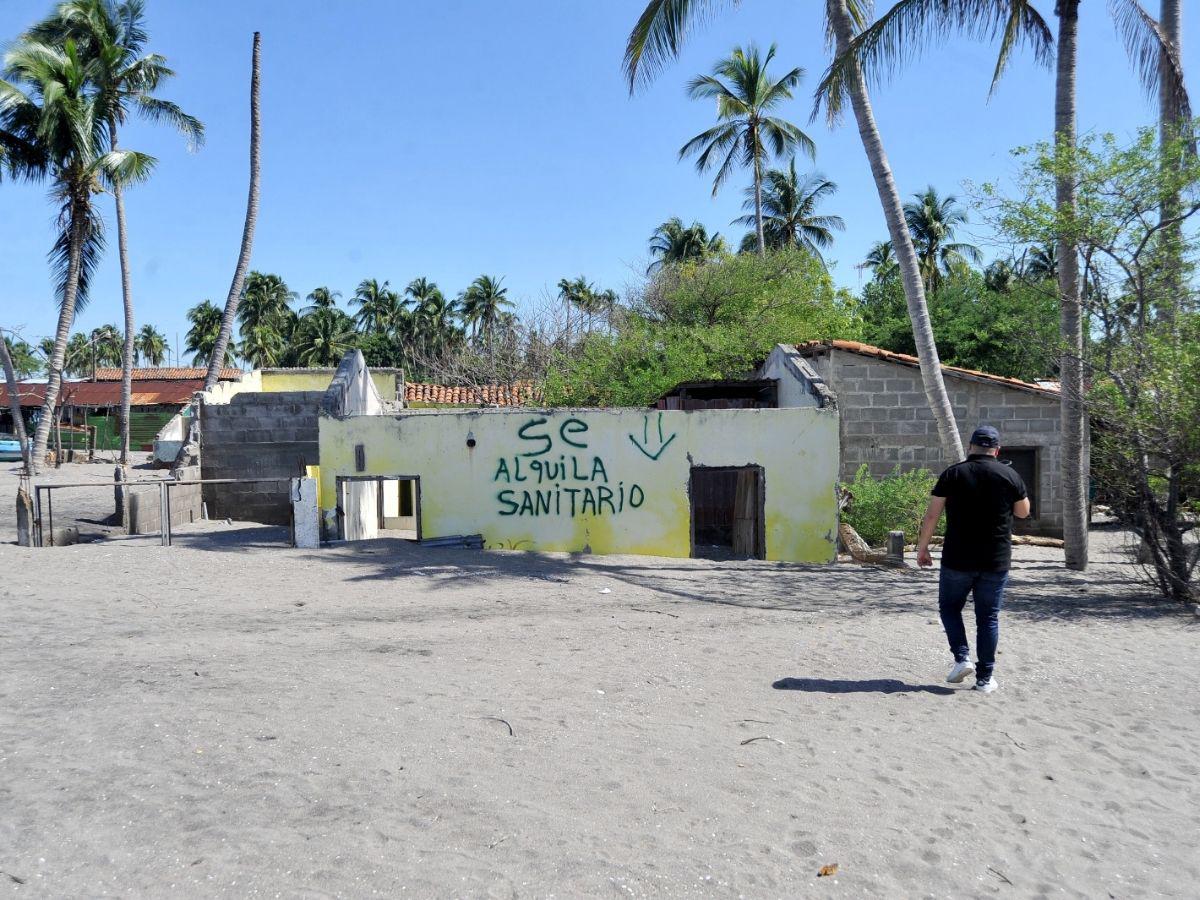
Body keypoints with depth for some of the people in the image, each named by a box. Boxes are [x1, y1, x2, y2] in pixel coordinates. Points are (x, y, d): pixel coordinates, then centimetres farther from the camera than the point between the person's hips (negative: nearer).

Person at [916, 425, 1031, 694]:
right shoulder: (1010, 475, 0)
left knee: (949, 607, 17)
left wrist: (922, 547, 6)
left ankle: (962, 658, 2)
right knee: (988, 617, 8)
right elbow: (1023, 512, 13)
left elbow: (931, 515, -4)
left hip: (957, 559, -1)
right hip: (996, 561, 1)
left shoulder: (953, 474, -3)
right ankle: (985, 678, 10)